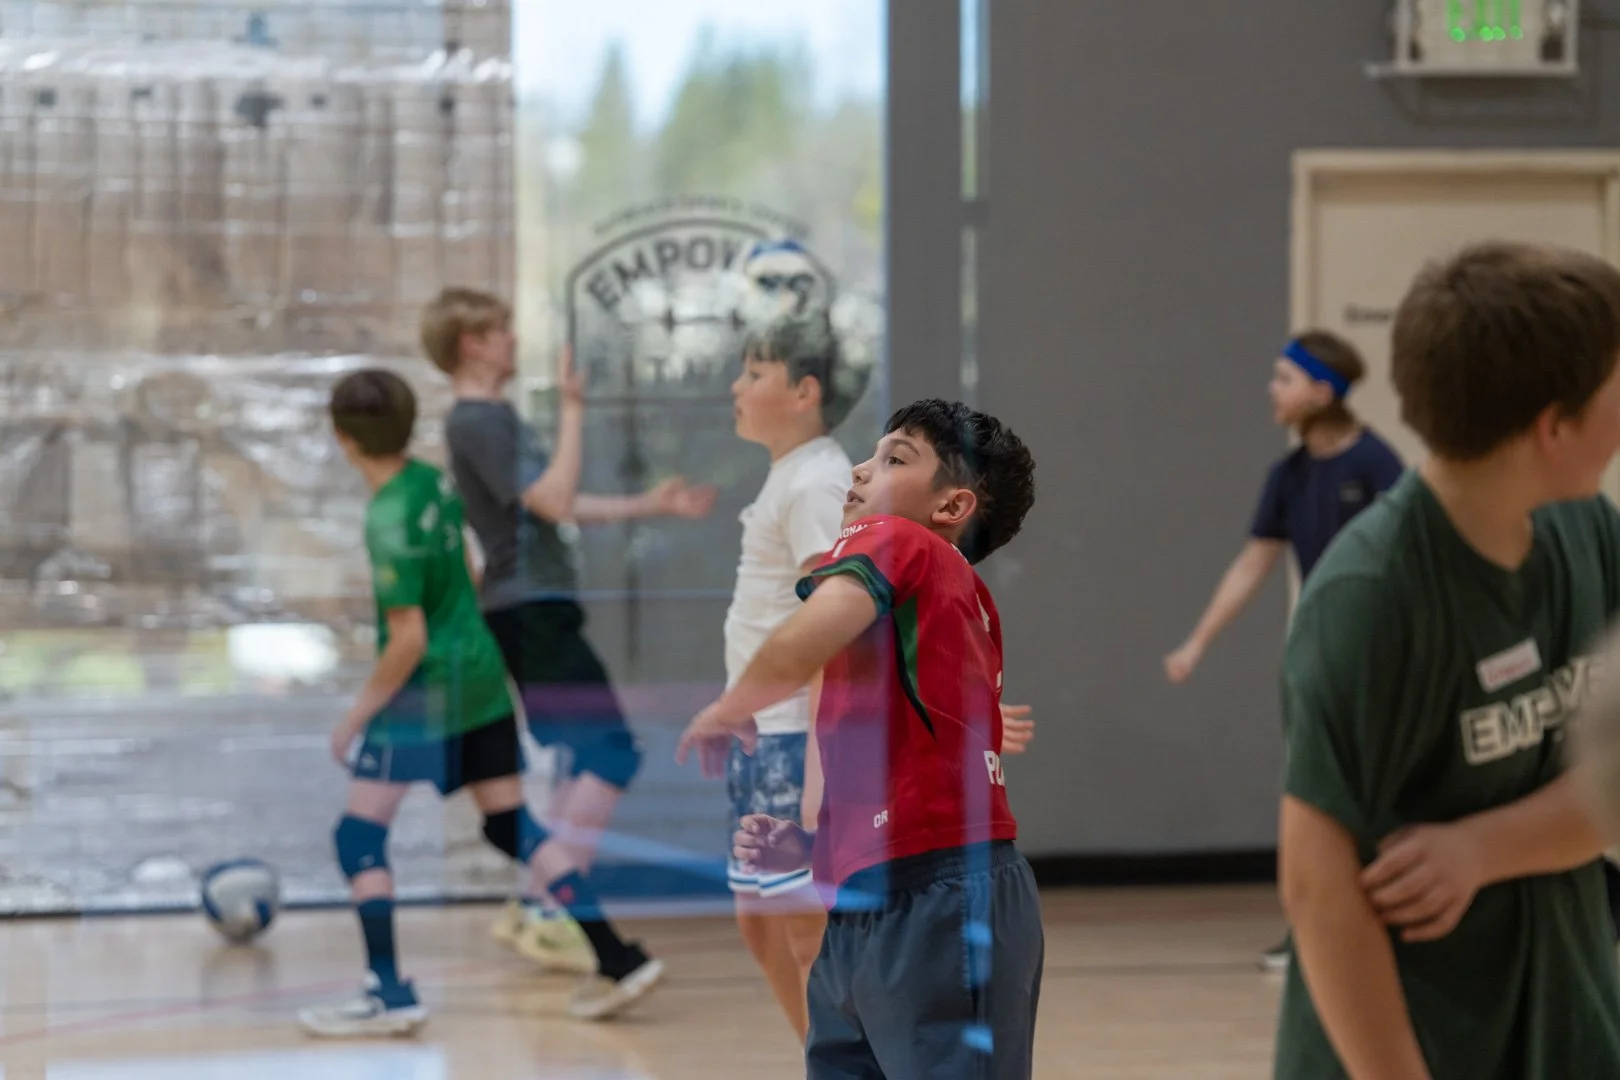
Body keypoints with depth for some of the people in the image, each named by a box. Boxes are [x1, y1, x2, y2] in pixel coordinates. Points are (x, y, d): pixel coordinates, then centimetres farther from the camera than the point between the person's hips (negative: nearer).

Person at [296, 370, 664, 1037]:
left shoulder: (390, 522, -21)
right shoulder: (434, 481, 3)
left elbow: (408, 640, -21)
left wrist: (357, 717, -12)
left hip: (426, 687, -9)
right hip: (482, 673, 9)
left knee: (360, 836, -1)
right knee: (512, 826, 14)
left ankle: (389, 995, -5)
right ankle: (619, 962, 11)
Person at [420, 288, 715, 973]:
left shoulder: (494, 418, 19)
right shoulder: (476, 422, -14)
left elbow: (559, 507, 27)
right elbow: (553, 501, -23)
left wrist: (651, 505, 25)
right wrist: (572, 409, -19)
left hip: (538, 611, 10)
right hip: (530, 609, -10)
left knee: (590, 761, 12)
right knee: (614, 752, -14)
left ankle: (532, 909, 13)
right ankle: (551, 915, -15)